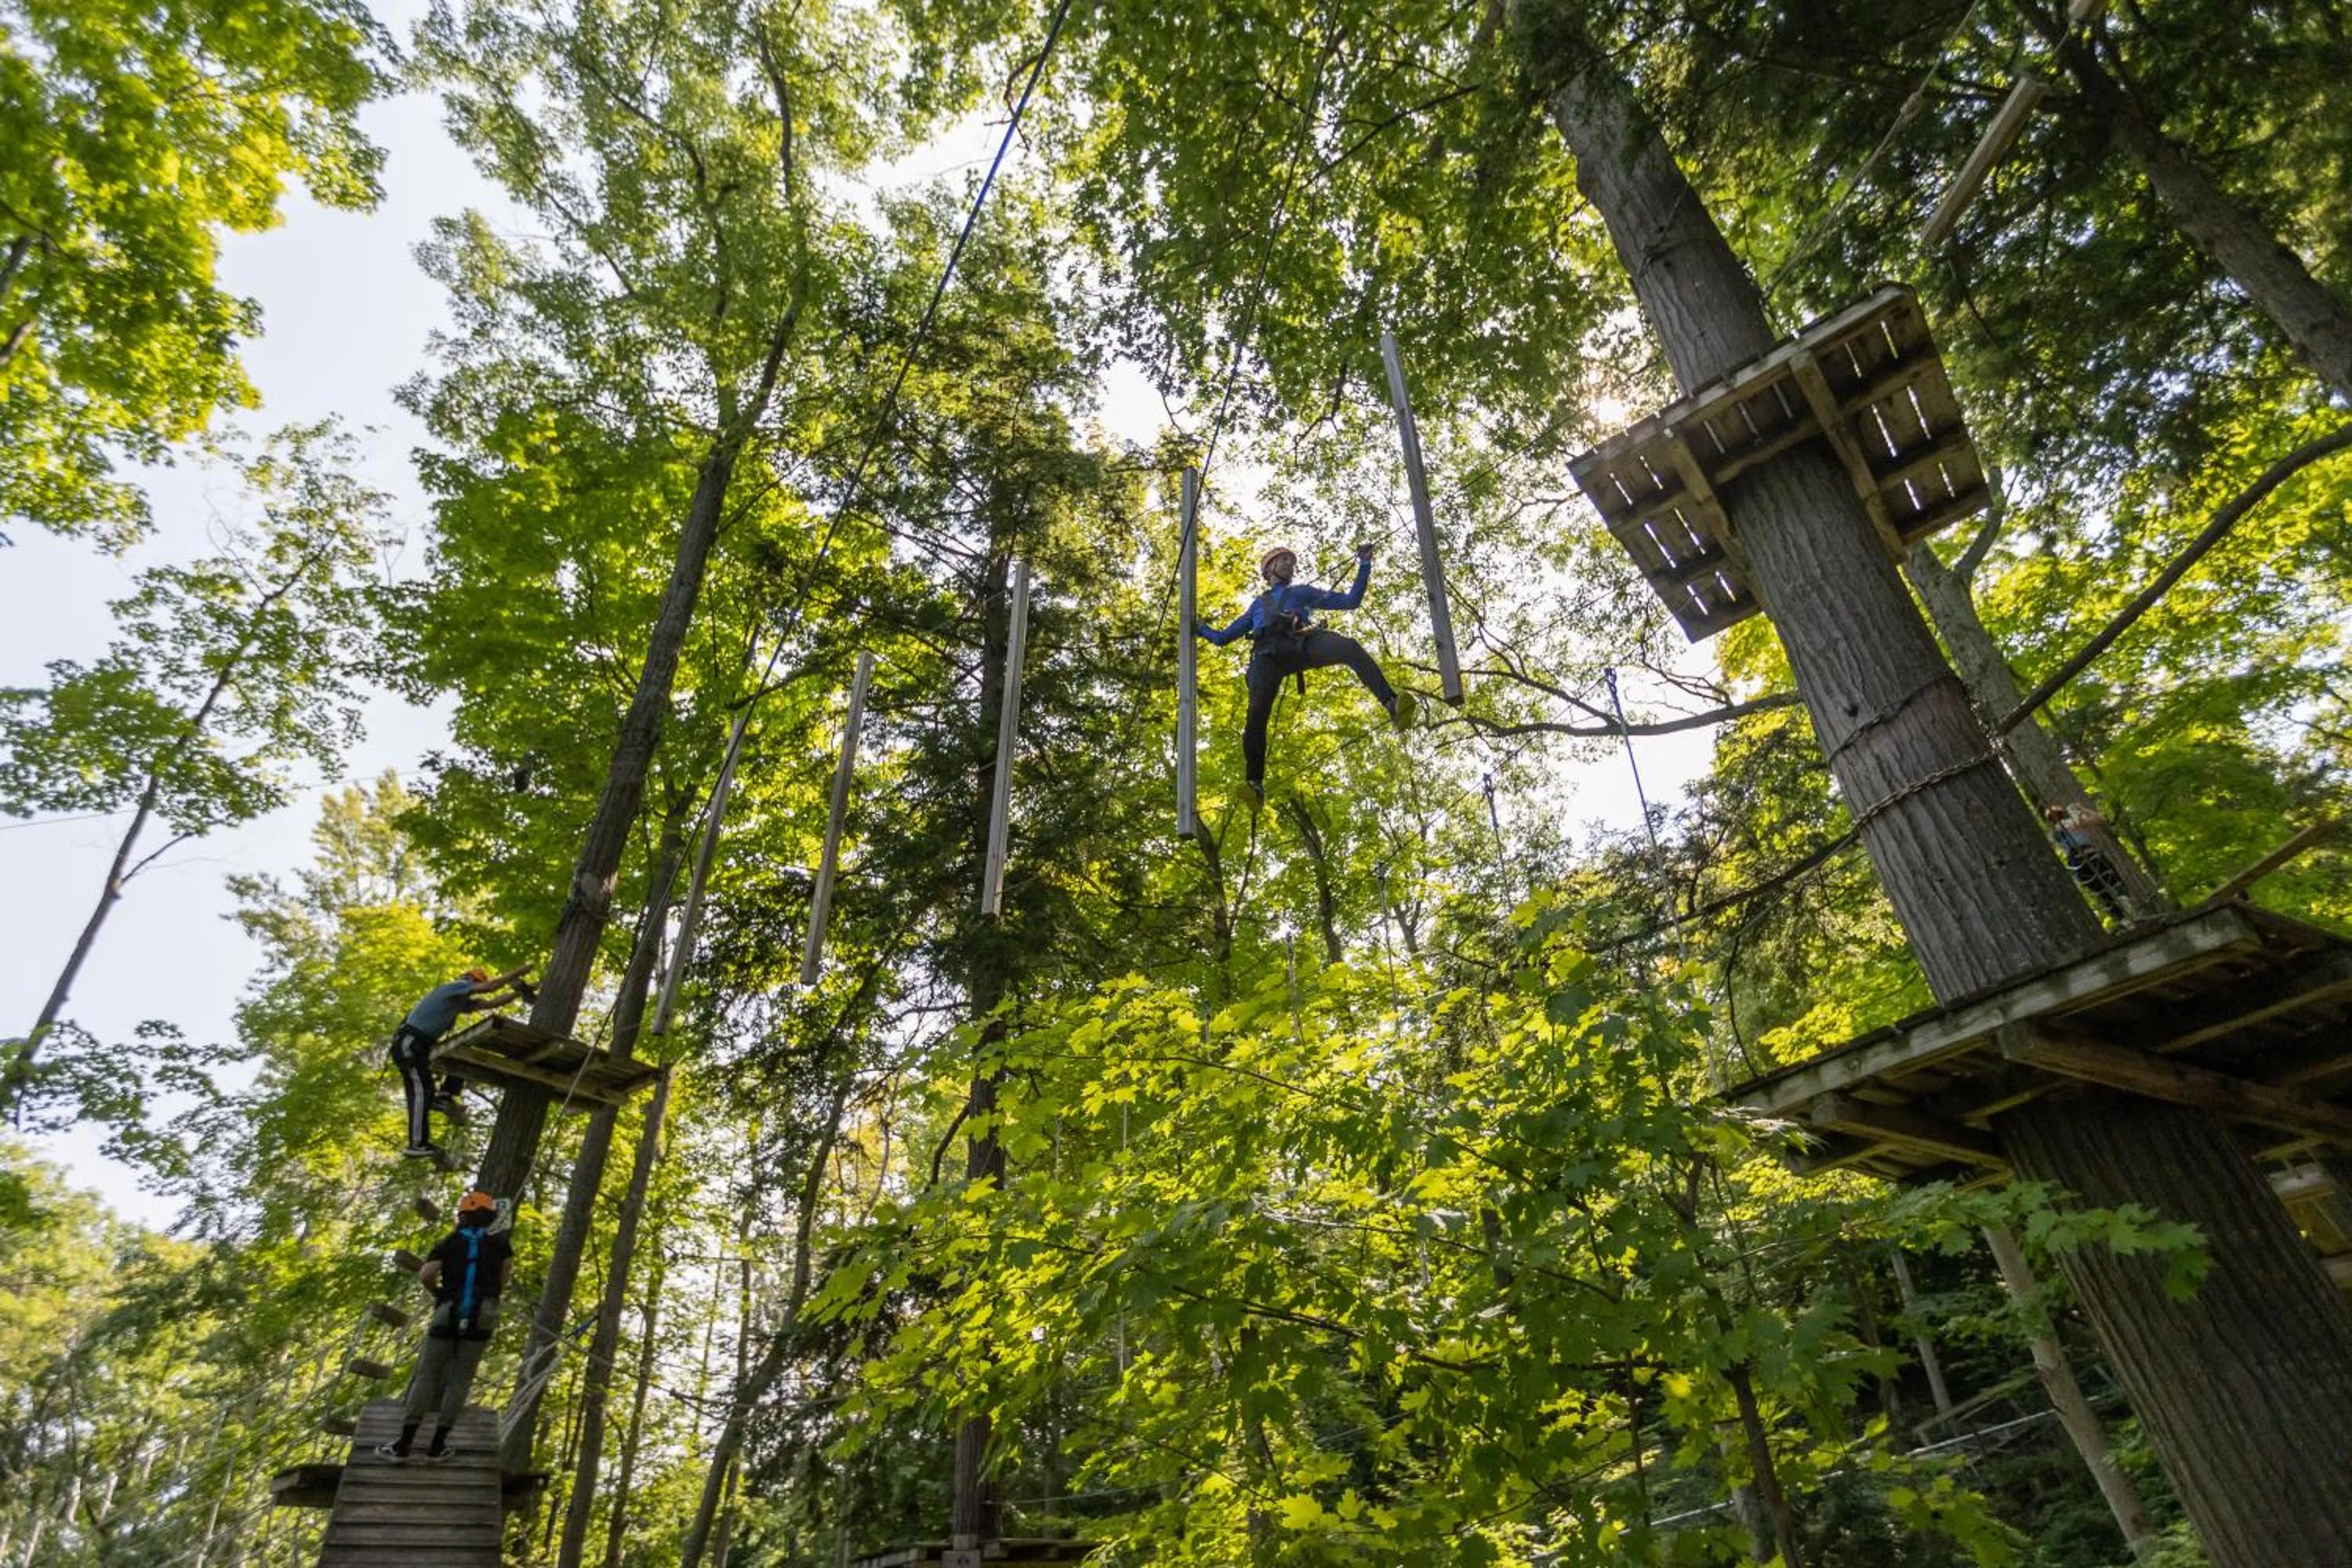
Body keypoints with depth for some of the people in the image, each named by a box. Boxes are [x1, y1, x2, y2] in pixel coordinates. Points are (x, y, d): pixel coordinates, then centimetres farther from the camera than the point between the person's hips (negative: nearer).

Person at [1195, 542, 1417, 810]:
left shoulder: (1302, 591, 38)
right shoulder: (1258, 604, 42)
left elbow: (1351, 601, 31)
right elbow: (1223, 637, 48)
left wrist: (1364, 566, 25)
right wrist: (1199, 628, 43)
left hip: (1302, 643, -1)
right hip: (1268, 654, 1)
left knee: (1350, 647, -33)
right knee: (1256, 715, -26)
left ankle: (1393, 705, -49)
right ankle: (1254, 784, -28)